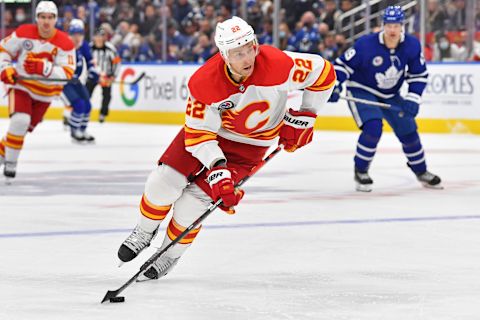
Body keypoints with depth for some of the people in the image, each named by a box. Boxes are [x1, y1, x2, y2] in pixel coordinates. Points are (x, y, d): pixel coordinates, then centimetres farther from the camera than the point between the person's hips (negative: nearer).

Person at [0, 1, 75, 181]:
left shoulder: (65, 43, -15)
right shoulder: (24, 33, -12)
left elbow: (66, 74, -24)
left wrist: (43, 68, -39)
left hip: (45, 92, 2)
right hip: (21, 84, -2)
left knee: (24, 128, 10)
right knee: (19, 121, -23)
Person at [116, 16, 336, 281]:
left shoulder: (278, 65, -33)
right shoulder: (203, 82, -30)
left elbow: (323, 73, -17)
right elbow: (198, 133, -23)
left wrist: (304, 117, -13)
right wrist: (217, 168, -35)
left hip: (250, 142, -1)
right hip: (210, 126, 1)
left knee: (195, 198, -10)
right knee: (164, 181, -7)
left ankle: (169, 256, 15)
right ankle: (144, 233, 24)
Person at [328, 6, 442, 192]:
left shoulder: (412, 46, -13)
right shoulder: (366, 44, -26)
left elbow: (419, 74, -2)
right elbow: (343, 64, -16)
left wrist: (412, 99, -12)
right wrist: (334, 86, -28)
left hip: (390, 95, 5)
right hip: (361, 92, -5)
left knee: (408, 129, 3)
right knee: (373, 127, -26)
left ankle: (421, 171, 25)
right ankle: (360, 171, -7)